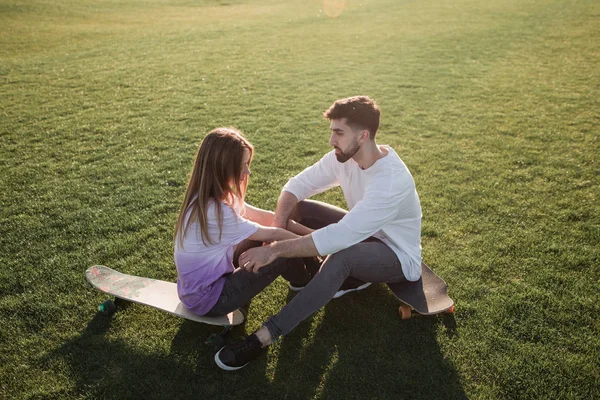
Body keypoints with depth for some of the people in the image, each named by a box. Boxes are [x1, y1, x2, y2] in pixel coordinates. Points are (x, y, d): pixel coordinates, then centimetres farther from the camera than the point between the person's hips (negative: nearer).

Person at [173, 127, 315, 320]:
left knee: (258, 229, 6)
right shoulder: (213, 211, -32)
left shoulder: (209, 197, -4)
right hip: (208, 299, -9)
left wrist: (309, 232, -2)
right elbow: (270, 234, -19)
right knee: (284, 253, -7)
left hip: (200, 284, 9)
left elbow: (263, 217, 1)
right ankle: (305, 283, 24)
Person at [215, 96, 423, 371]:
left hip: (399, 255, -8)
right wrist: (276, 227, -29)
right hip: (362, 232, 8)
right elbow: (298, 185, -10)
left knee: (341, 256, -40)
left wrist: (274, 250, -42)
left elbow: (338, 237, -42)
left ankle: (262, 339, -33)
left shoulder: (391, 181, -36)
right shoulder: (343, 156, -13)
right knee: (298, 208, -6)